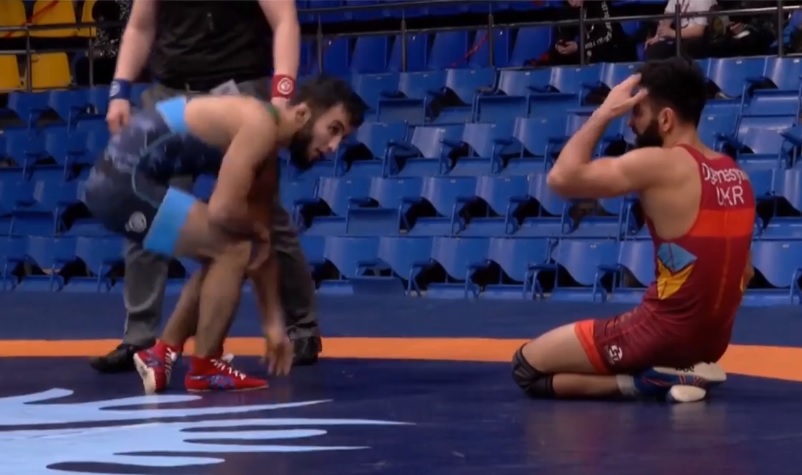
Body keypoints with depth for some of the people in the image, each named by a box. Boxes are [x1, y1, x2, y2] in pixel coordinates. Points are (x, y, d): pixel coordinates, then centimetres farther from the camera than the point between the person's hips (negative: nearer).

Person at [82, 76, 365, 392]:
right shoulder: (260, 125, -16)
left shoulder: (266, 155, 14)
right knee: (235, 250, -10)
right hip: (123, 182, -10)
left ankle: (162, 355, 25)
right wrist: (259, 230, -1)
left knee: (223, 253, 21)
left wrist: (273, 323, 23)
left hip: (118, 181, 10)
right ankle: (205, 367, 2)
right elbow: (222, 210, -23)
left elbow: (263, 245, 21)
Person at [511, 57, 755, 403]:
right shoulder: (736, 174, 8)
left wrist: (604, 113, -6)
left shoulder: (657, 165, -16)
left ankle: (653, 378, -9)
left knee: (527, 367, 3)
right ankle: (682, 370, 7)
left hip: (664, 332, -8)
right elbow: (745, 272, 15)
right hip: (713, 339, 8)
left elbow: (562, 178, -15)